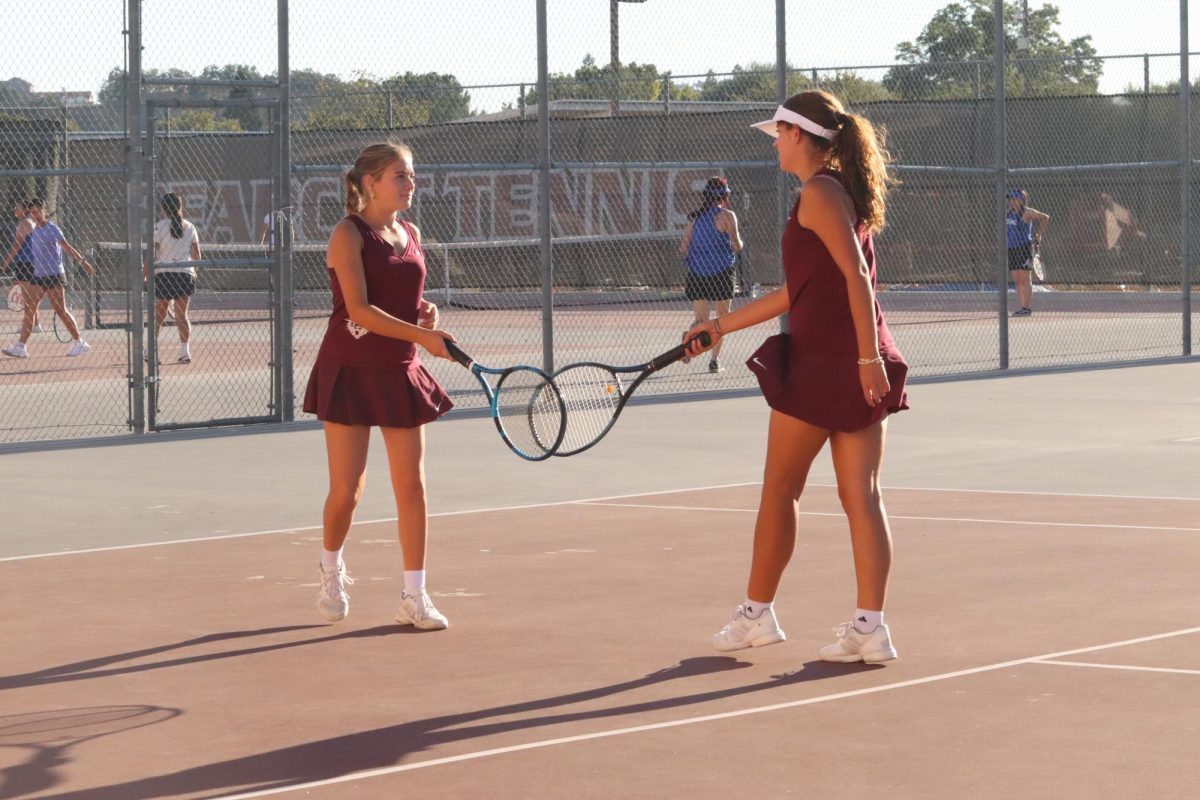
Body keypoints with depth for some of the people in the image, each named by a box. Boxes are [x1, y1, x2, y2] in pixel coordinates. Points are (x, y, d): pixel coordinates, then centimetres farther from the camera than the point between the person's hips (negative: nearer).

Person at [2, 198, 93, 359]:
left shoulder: (51, 229, -10)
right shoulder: (34, 230, 12)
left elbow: (67, 247, -18)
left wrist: (82, 261, -28)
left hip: (54, 275, -7)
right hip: (38, 276, 7)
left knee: (60, 310, -4)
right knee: (29, 309, -2)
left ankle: (79, 342, 8)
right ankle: (20, 347, -5)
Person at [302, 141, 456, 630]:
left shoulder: (411, 235, 10)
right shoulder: (349, 234, -10)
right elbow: (360, 310, -20)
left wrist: (426, 313, -1)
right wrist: (423, 336, -26)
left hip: (400, 373, 5)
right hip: (351, 370, -5)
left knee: (412, 486, 0)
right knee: (346, 490, 0)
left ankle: (414, 597, 5)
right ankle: (331, 569, 29)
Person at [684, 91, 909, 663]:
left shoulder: (819, 192, -9)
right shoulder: (844, 192, 19)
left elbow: (857, 276, -20)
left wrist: (868, 357, -24)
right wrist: (722, 326, 27)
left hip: (825, 361, -8)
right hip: (865, 366, 8)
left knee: (779, 491, 6)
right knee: (862, 497, 3)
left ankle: (756, 614, 17)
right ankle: (870, 626, -2)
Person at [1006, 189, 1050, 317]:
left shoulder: (1026, 212, -7)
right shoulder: (1009, 214, 13)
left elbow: (1045, 218, -2)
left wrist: (1039, 235, 0)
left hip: (1024, 248, -7)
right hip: (1011, 249, 7)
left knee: (1025, 279, -7)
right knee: (1017, 280, 7)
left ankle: (1027, 308, -6)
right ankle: (1022, 306, 11)